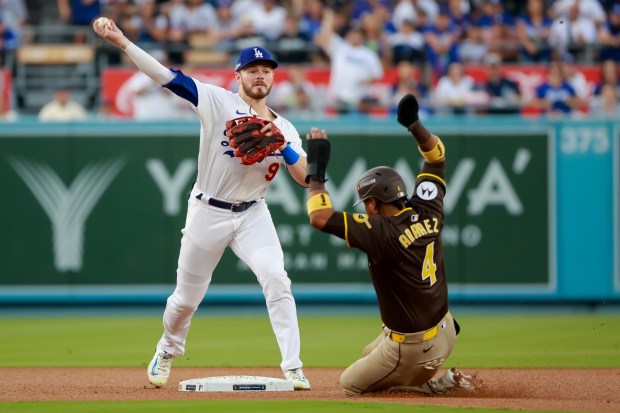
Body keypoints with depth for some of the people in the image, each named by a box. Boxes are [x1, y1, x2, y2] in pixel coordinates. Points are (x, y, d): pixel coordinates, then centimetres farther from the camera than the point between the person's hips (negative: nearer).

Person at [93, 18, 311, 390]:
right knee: (187, 297, 10)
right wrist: (121, 41, -25)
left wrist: (280, 143, -23)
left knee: (276, 279, -21)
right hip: (208, 214, -1)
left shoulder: (284, 128, 1)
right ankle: (167, 351, 41)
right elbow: (168, 77, -16)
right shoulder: (218, 102, -7)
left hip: (252, 216, 1)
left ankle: (293, 368, -17)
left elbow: (305, 177, -7)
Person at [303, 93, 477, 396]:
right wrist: (414, 125, -2)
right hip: (445, 333, 9)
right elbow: (436, 155, 11)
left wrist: (316, 169, -20)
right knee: (371, 354, 33)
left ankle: (438, 383, 0)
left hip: (414, 348, -9)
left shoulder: (382, 233, -25)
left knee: (351, 385, 12)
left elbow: (320, 217, -31)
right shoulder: (428, 213, -4)